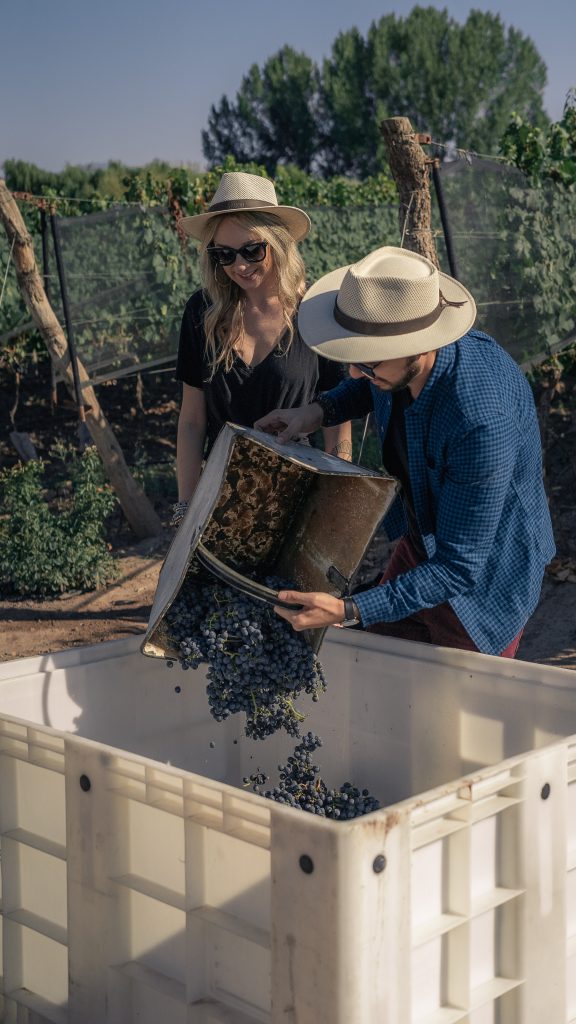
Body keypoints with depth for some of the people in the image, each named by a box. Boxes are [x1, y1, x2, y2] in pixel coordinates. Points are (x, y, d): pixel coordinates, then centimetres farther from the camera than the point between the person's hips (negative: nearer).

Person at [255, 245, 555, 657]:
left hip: (480, 576, -7)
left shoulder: (483, 424, -42)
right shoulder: (403, 363, -19)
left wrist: (348, 612, -40)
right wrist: (320, 410, -10)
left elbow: (458, 569, -34)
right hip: (420, 540, 7)